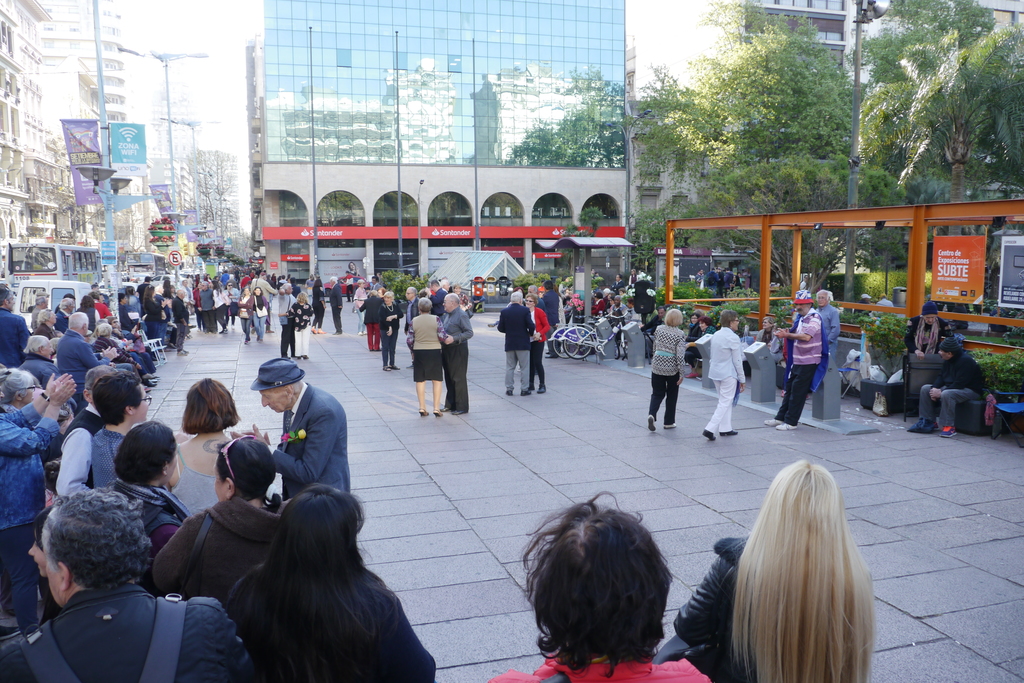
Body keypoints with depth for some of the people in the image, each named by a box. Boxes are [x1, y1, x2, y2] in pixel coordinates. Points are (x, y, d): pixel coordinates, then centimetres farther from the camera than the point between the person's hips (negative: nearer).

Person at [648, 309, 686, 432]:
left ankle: (652, 414, -12)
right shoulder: (679, 334, -11)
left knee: (657, 393, 11)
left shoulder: (659, 329, 0)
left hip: (657, 365, 3)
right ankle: (669, 422, 19)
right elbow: (680, 355, -14)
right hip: (672, 368, -3)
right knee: (671, 396, 13)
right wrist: (681, 374, -8)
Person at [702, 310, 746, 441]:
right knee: (725, 403, -3)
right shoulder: (733, 337, -15)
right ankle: (710, 429, -11)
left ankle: (725, 428, 22)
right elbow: (737, 360, -13)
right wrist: (742, 379, -6)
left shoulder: (715, 335, 8)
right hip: (728, 374, -8)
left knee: (725, 401, 19)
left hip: (715, 371, 8)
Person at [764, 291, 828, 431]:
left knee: (798, 392, -4)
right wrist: (786, 333, -6)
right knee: (789, 389, 12)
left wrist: (787, 335, -21)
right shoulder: (799, 317, 13)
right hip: (797, 360, 8)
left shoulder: (814, 318, -14)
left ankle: (791, 422, 2)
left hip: (808, 362, -8)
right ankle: (780, 418, 19)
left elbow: (806, 336, -27)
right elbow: (795, 333, 16)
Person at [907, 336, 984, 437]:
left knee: (946, 394, -38)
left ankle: (949, 427, -30)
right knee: (925, 389, -1)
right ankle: (928, 421, 0)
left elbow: (959, 384, -27)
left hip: (971, 390, -10)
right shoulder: (947, 360, 6)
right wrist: (934, 388, -9)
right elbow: (941, 376, 11)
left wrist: (940, 392, -26)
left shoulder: (965, 361, -22)